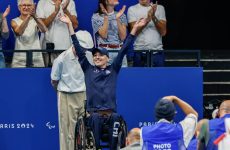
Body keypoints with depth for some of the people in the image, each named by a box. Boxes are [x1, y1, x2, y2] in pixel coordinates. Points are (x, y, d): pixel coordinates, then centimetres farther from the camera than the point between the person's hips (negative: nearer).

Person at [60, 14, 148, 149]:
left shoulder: (113, 70, 16)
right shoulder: (88, 69, 16)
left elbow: (124, 49, 12)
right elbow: (78, 49, 16)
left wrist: (135, 28, 8)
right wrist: (70, 24, 14)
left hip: (110, 111, 0)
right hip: (93, 111, 0)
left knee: (115, 118, -31)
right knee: (96, 118, -33)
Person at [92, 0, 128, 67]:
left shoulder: (121, 16, 9)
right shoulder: (96, 17, 2)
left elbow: (123, 37, -2)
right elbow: (104, 35, -10)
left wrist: (117, 19, -9)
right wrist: (106, 17, -11)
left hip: (120, 51, 3)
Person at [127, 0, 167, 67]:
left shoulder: (160, 8, 7)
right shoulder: (132, 9, 4)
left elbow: (163, 32, -1)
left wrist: (154, 17, -16)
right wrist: (148, 18, -21)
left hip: (157, 53, 1)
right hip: (139, 53, -1)